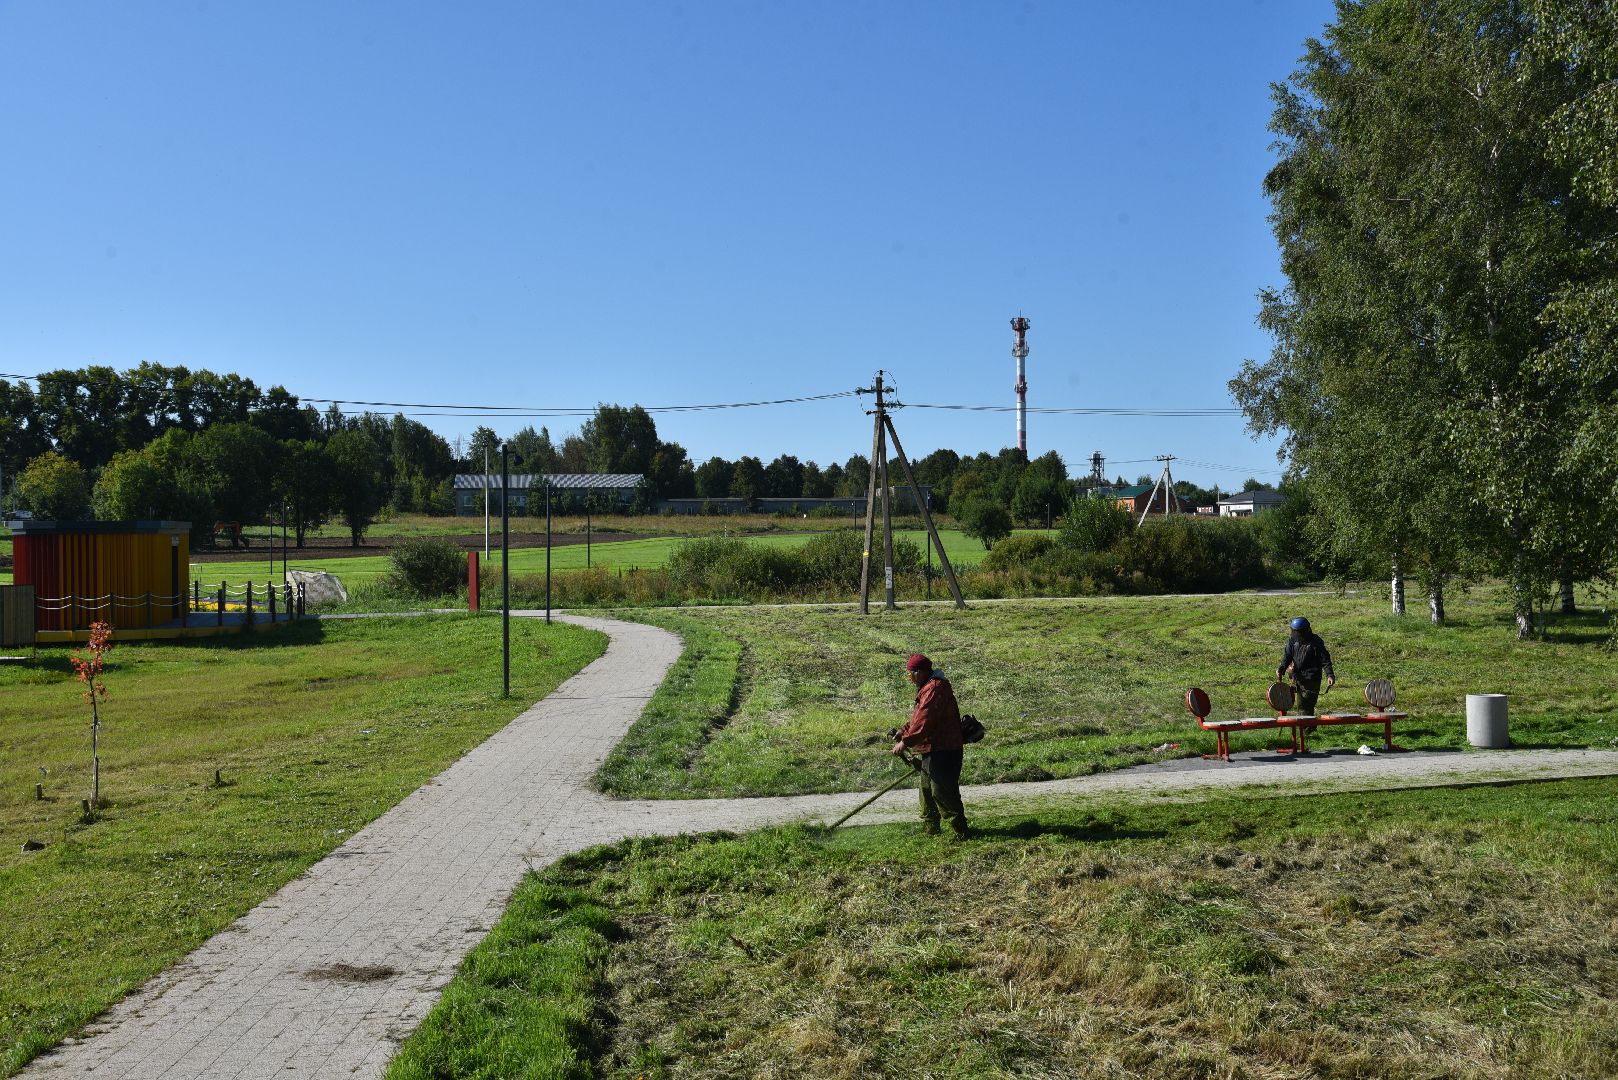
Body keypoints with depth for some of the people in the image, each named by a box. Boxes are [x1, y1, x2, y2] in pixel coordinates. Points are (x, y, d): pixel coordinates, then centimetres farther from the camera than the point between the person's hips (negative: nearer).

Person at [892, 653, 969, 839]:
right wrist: (902, 732, 9)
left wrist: (906, 742, -24)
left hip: (943, 751, -11)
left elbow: (924, 721, -26)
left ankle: (960, 833, -3)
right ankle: (929, 829, 30)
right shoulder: (927, 688, 16)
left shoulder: (935, 689, -19)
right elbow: (918, 717, 21)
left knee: (942, 792, -9)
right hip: (932, 749, 11)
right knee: (927, 790, 19)